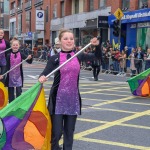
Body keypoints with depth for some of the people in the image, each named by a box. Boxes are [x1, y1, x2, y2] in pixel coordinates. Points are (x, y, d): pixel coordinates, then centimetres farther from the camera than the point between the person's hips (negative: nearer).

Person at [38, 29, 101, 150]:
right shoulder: (55, 58, -6)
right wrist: (42, 78, -33)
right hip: (58, 99, -3)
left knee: (69, 132, 12)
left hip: (73, 98, 3)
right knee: (56, 132, -4)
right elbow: (44, 74, -11)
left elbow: (96, 56, 14)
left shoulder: (78, 56, 4)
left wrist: (97, 45, -4)